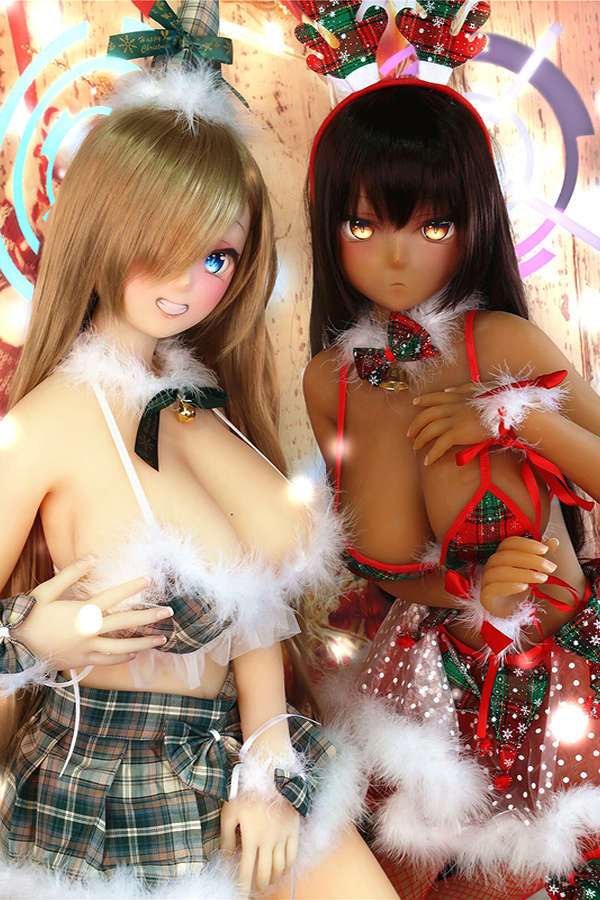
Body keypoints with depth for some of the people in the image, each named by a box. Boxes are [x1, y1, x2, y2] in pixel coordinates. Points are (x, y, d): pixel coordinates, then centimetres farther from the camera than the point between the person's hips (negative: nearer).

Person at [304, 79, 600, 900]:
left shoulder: (503, 343, -17)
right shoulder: (329, 380, -7)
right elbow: (381, 559, -1)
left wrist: (518, 415, -26)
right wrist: (469, 597, -19)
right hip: (434, 669, 2)